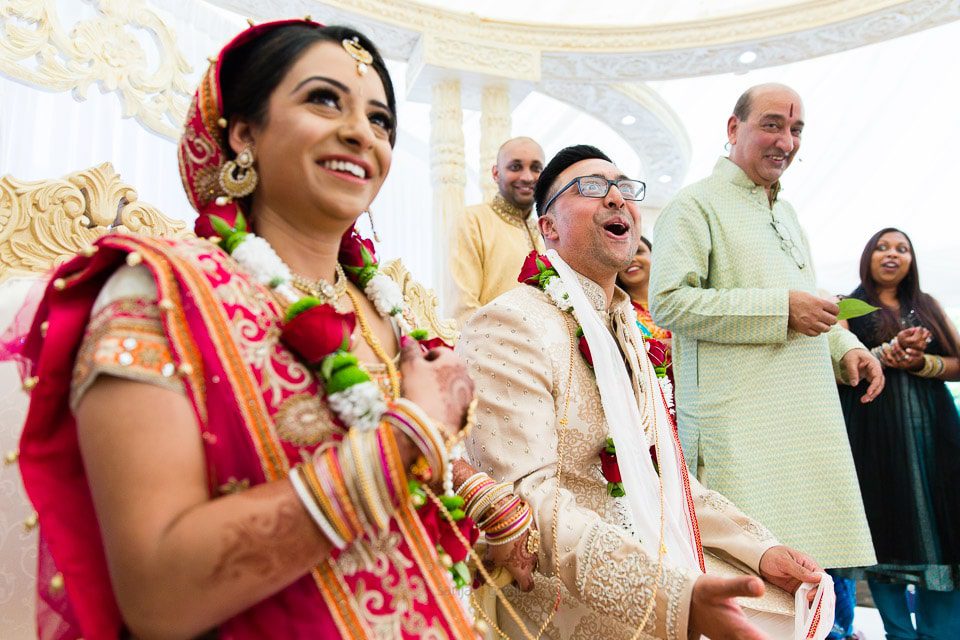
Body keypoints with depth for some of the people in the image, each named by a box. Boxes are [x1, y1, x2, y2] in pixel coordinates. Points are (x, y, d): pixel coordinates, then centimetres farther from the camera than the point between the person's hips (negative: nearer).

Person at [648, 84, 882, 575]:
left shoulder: (785, 213, 23)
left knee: (808, 565, 10)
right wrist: (781, 309, -18)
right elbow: (668, 301, -18)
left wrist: (844, 348, 11)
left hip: (807, 419, 8)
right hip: (738, 421, -8)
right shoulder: (696, 205, -4)